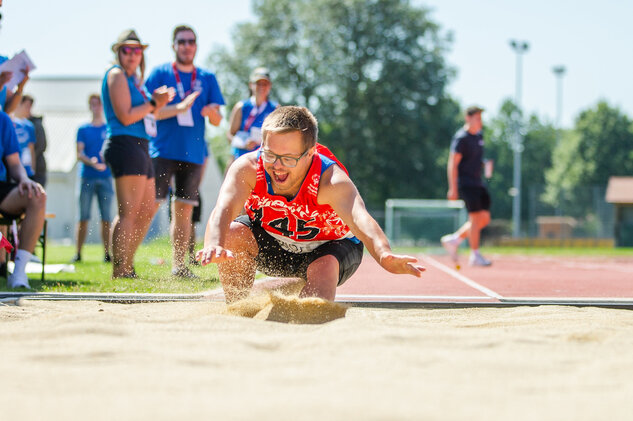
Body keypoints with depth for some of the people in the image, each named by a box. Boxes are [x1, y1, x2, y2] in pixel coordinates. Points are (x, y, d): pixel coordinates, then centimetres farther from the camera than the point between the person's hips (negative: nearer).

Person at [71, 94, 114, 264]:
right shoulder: (83, 129, 12)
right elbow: (79, 154, 3)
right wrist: (91, 162, -17)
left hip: (106, 177, 0)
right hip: (87, 177, 0)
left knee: (106, 218, -3)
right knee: (83, 217, -2)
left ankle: (106, 253, -1)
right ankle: (78, 253, 1)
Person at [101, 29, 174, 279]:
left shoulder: (134, 79, 22)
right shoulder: (116, 75, -6)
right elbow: (125, 117, -15)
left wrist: (158, 104, 9)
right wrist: (153, 103, -7)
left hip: (140, 146, 10)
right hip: (124, 145, -10)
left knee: (147, 211, 14)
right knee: (129, 212, -13)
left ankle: (127, 266, 19)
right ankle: (119, 272, -14)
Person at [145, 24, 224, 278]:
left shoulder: (207, 79, 13)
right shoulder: (160, 73, 3)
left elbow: (218, 121, 10)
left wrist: (212, 113, -14)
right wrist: (180, 108, -19)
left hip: (193, 153, 3)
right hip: (163, 151, -3)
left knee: (184, 210, 5)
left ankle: (179, 265, 9)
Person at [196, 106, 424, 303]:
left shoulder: (330, 180, -37)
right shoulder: (248, 168, -30)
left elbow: (360, 219, -56)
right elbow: (223, 209, -46)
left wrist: (385, 256, -78)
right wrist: (214, 246, -69)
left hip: (328, 247, -2)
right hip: (270, 244, 3)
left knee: (324, 269, -35)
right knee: (233, 235, -26)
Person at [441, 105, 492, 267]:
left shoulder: (479, 135, 14)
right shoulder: (461, 138, -12)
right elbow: (452, 164, -16)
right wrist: (453, 188, -20)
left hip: (478, 183, 9)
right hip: (465, 183, -9)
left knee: (485, 217, 5)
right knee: (476, 217, -11)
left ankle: (454, 239, 16)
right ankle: (475, 256, -4)